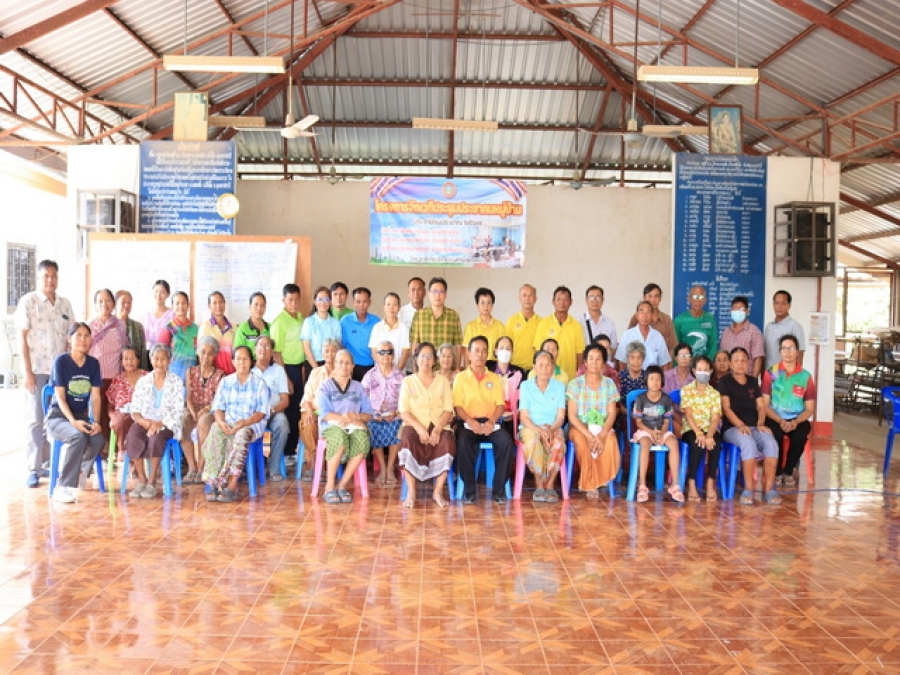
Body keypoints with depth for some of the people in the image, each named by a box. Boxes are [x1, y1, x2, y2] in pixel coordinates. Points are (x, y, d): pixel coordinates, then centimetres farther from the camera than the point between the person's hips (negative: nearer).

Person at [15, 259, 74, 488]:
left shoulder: (65, 304, 11)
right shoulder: (28, 301, -2)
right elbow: (22, 337, -5)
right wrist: (27, 371, -11)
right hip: (37, 369, -4)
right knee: (35, 419, -2)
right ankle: (34, 470, 2)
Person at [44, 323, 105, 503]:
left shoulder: (93, 363, 4)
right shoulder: (61, 361, -9)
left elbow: (95, 397, 3)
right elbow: (60, 397, -13)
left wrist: (96, 421, -12)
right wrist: (73, 421, -27)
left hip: (81, 416, 4)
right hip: (58, 416, -4)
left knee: (98, 439, -29)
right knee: (79, 437, -37)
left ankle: (80, 470, 3)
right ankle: (62, 487, -27)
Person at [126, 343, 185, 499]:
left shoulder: (176, 381, 3)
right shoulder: (142, 381, 12)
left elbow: (178, 411, -4)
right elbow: (135, 410, 7)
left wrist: (160, 424, -20)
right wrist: (143, 421, -16)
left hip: (167, 425, -3)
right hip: (145, 423, 3)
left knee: (155, 436, -36)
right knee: (132, 436, -31)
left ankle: (152, 482, -25)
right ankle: (141, 479, -20)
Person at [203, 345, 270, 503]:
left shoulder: (259, 383, 5)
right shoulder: (225, 382, 14)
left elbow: (261, 412, -2)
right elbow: (218, 407, 7)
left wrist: (244, 422, -20)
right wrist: (221, 422, -16)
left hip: (252, 424, -2)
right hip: (228, 424, 2)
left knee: (241, 435, -37)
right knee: (215, 431, -32)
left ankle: (232, 485, -39)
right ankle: (214, 483, -36)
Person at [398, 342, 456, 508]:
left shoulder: (443, 381, 14)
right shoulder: (408, 381, 11)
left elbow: (448, 410, 4)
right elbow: (403, 411, 0)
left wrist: (437, 430, -14)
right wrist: (420, 429, -17)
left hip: (439, 426, 1)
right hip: (414, 425, -1)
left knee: (448, 443, -32)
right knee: (407, 440, -35)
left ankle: (438, 491, -21)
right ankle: (411, 492, -29)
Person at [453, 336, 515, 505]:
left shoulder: (495, 378, 16)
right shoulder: (460, 378, 10)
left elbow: (500, 405, 7)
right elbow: (457, 406, 1)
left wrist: (491, 421, -13)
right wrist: (470, 421, -18)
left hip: (491, 423, 2)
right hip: (468, 423, -1)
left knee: (506, 441, -29)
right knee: (463, 442, -34)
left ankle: (499, 488, -19)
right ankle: (470, 488, -21)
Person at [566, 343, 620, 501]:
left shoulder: (609, 383, 5)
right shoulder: (575, 383, -2)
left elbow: (612, 414, 0)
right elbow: (572, 415, -8)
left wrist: (602, 435, -20)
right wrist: (589, 435, -22)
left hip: (602, 428, 2)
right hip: (579, 427, -2)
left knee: (610, 442, -32)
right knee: (583, 443, -36)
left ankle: (592, 483, -14)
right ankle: (591, 485, -15)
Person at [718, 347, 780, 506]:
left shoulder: (753, 382, 19)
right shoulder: (725, 381, 5)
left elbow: (761, 406, 12)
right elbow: (726, 408, -5)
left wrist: (760, 423, -8)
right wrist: (740, 425, -20)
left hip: (754, 426, 4)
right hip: (732, 428, -4)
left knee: (771, 443, -28)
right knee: (749, 443, -37)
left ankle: (769, 489, -25)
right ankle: (748, 490, -30)